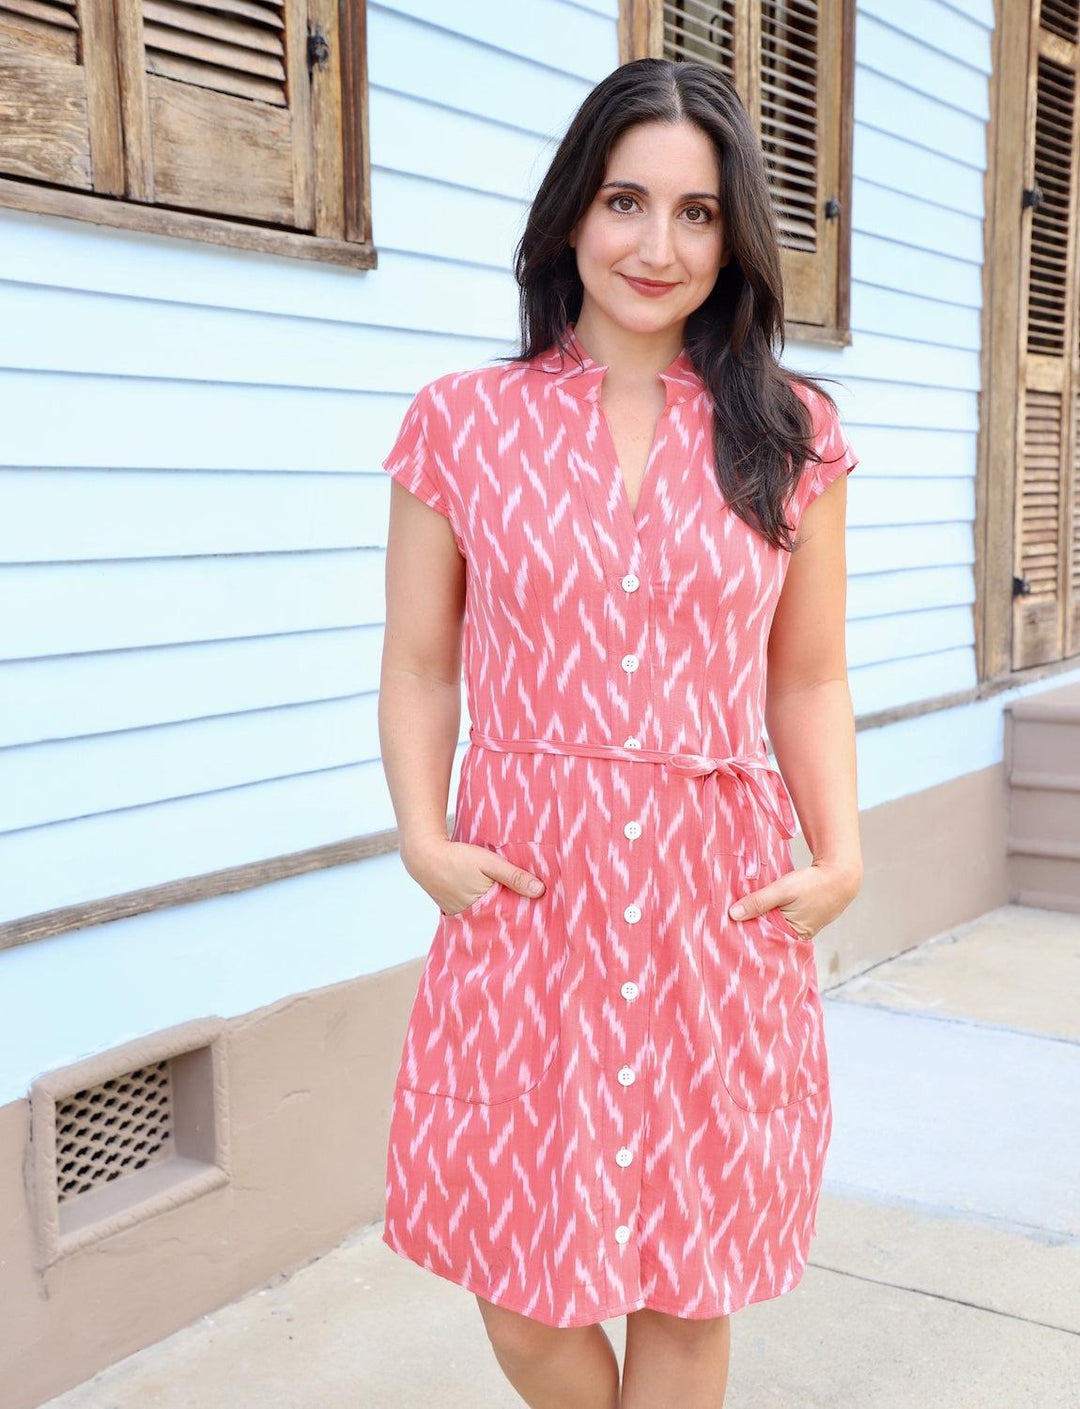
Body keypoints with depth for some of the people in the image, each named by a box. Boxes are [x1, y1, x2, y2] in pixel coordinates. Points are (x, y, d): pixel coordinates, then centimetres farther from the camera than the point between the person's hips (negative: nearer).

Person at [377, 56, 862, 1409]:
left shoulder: (792, 435, 6)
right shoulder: (461, 422, 3)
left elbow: (807, 681, 9)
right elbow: (420, 668, 5)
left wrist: (840, 855, -4)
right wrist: (424, 839, -10)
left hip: (724, 904, 1)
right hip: (527, 898, 0)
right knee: (524, 1299, 7)